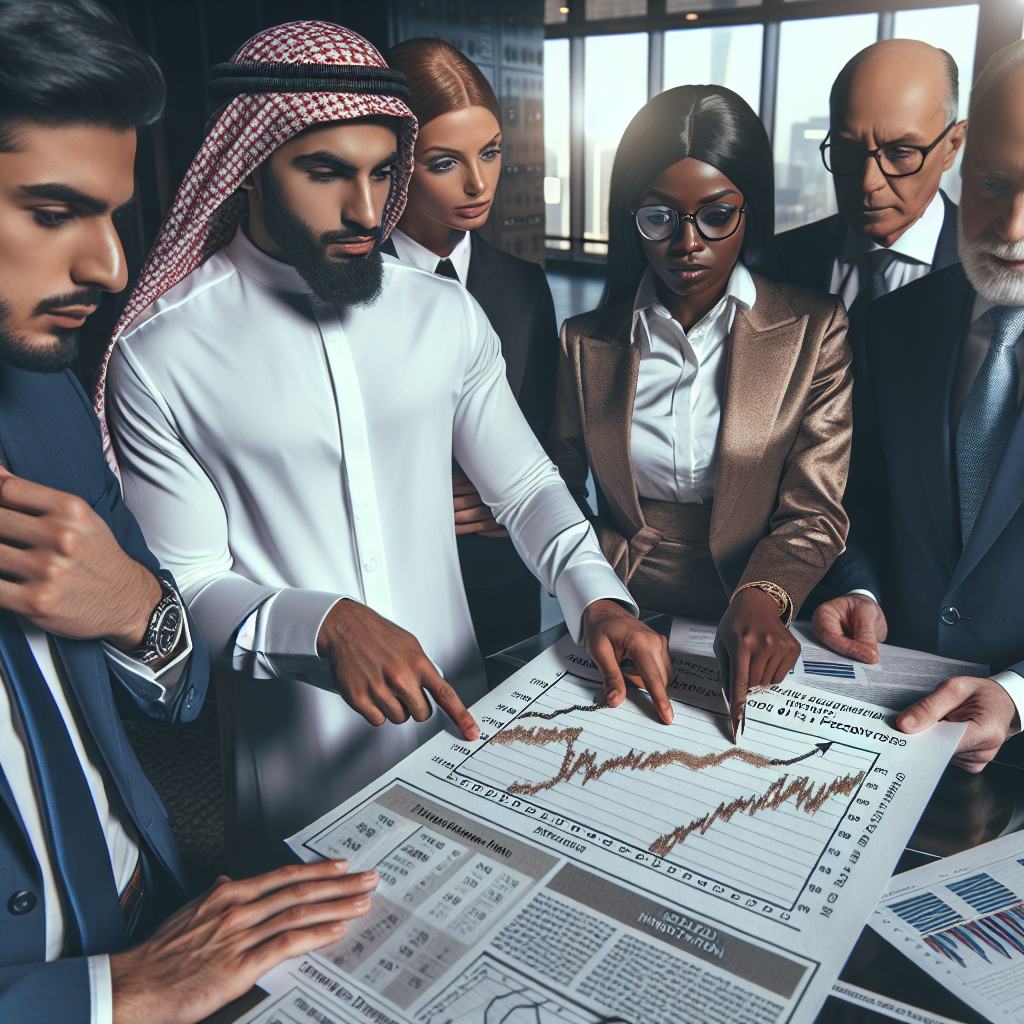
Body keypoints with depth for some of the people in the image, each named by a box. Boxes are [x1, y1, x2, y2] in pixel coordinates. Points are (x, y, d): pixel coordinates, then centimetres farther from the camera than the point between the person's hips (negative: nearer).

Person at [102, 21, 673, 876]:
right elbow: (187, 584, -11)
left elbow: (524, 485, 4)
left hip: (460, 719, 4)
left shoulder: (447, 315, -2)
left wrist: (597, 597, -12)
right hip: (297, 767, -3)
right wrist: (326, 624, -27)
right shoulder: (161, 358, -13)